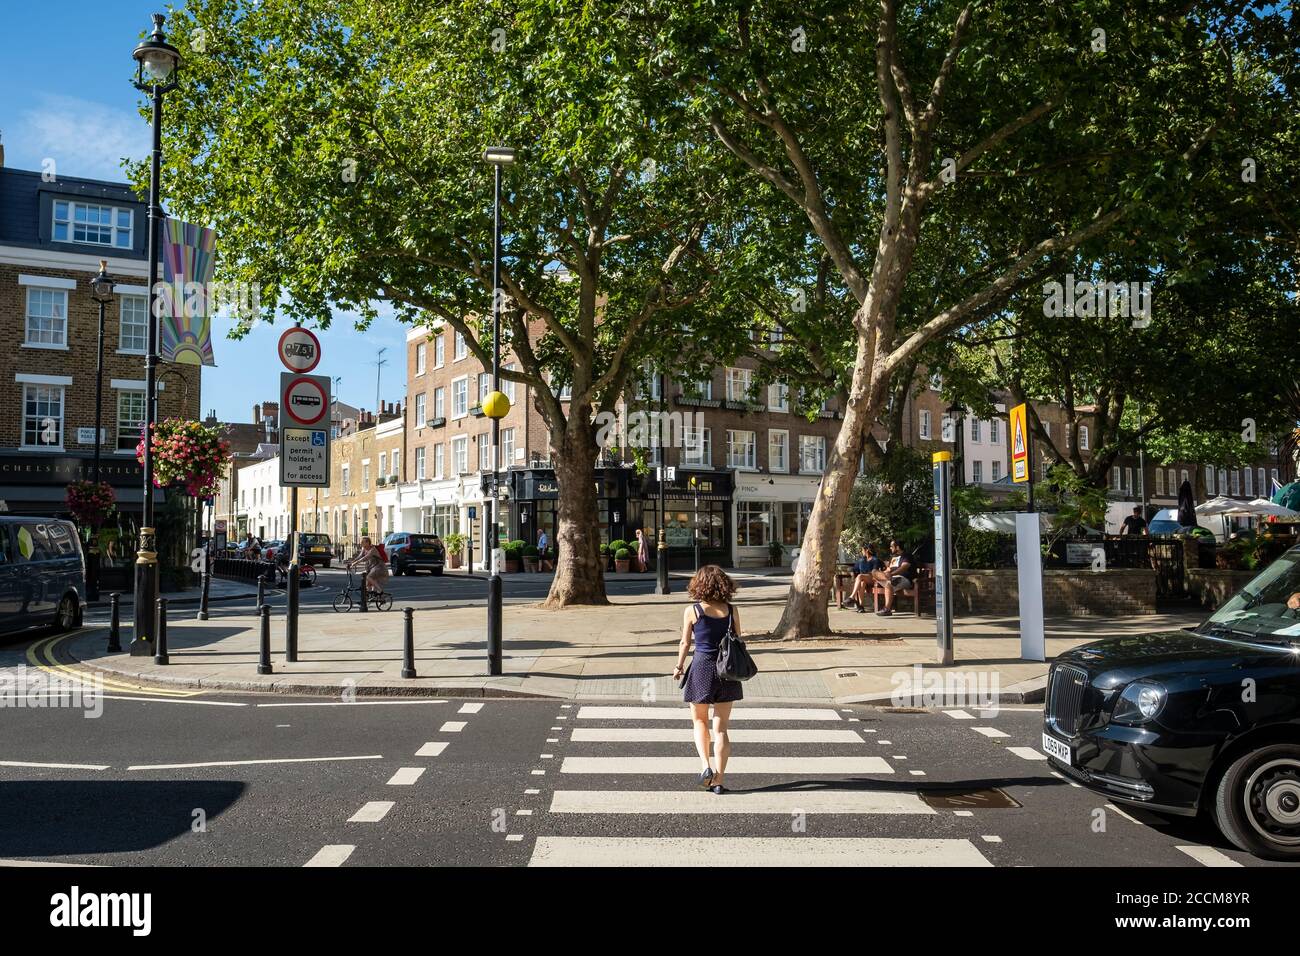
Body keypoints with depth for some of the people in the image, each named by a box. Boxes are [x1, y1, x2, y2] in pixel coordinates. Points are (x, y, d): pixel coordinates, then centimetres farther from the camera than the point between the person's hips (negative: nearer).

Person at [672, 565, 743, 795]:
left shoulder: (691, 612, -8)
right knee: (721, 728, 9)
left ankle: (706, 766, 1)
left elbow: (685, 643, -1)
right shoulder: (731, 611, -3)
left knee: (699, 721, 19)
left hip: (701, 668, -2)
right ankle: (718, 780, 10)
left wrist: (679, 667, 15)